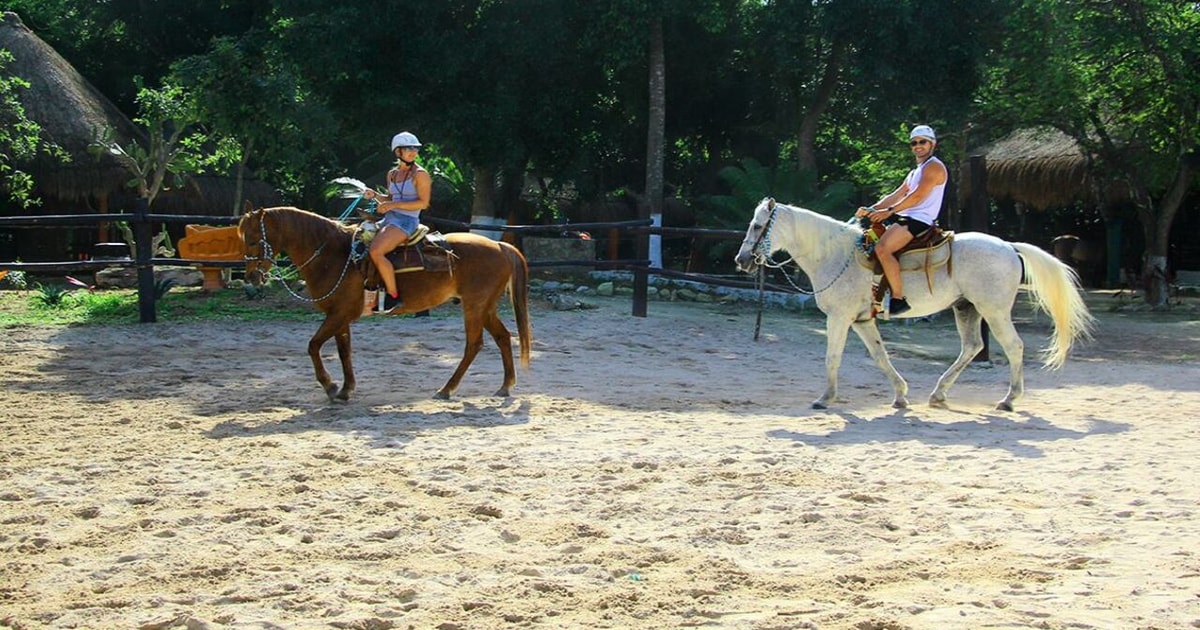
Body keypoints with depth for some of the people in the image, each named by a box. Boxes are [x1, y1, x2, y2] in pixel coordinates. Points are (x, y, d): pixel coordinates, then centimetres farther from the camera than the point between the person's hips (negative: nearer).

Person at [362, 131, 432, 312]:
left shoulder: (420, 174, -6)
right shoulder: (392, 174, 15)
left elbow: (423, 203, -13)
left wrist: (394, 205, -17)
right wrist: (375, 195, 6)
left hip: (407, 221, -9)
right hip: (389, 218, 9)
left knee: (375, 251, -27)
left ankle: (393, 296, -20)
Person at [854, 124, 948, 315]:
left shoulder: (934, 166, -5)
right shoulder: (914, 173, 26)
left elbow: (918, 196, -16)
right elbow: (894, 197, 21)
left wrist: (889, 212, -19)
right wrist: (871, 209, 7)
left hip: (920, 219, -11)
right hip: (905, 218, 11)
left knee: (882, 248, -30)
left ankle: (899, 299, -30)